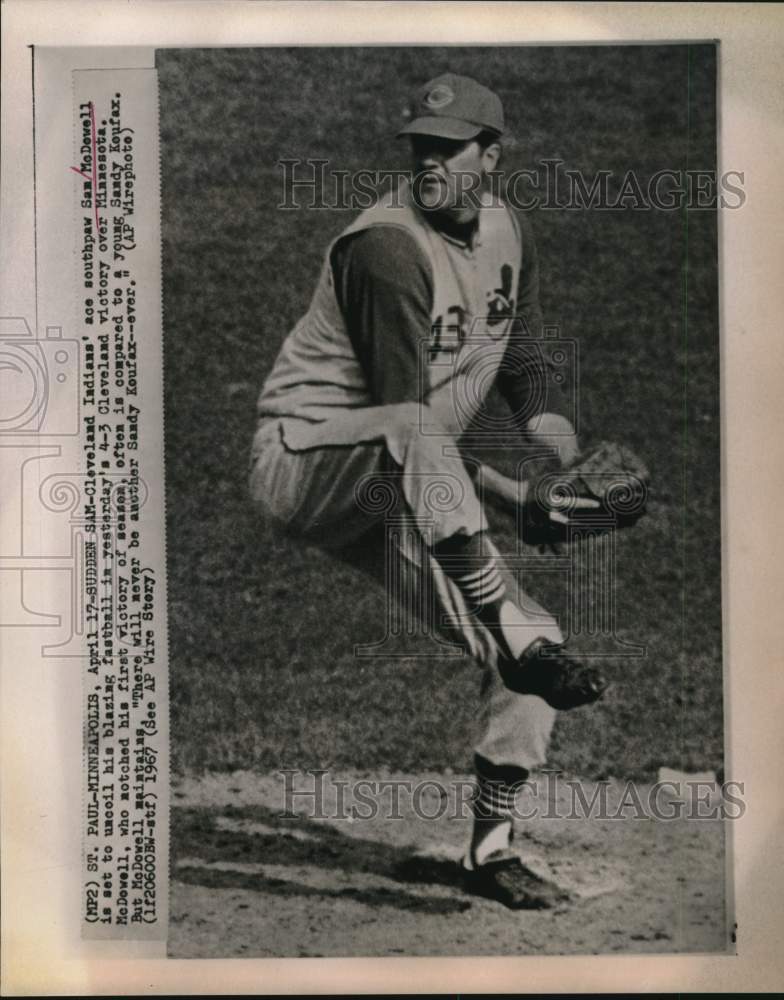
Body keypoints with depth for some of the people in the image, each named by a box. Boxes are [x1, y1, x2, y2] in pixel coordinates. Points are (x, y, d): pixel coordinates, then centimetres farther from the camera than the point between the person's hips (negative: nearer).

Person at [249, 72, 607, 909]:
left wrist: (572, 467, -4)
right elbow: (404, 417, -23)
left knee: (535, 650, -1)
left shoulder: (509, 231, 7)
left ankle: (490, 849, 12)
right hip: (303, 459, -7)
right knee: (414, 446, -42)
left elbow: (524, 372, 13)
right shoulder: (387, 245, -18)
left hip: (408, 498, 7)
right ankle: (520, 638, -41)